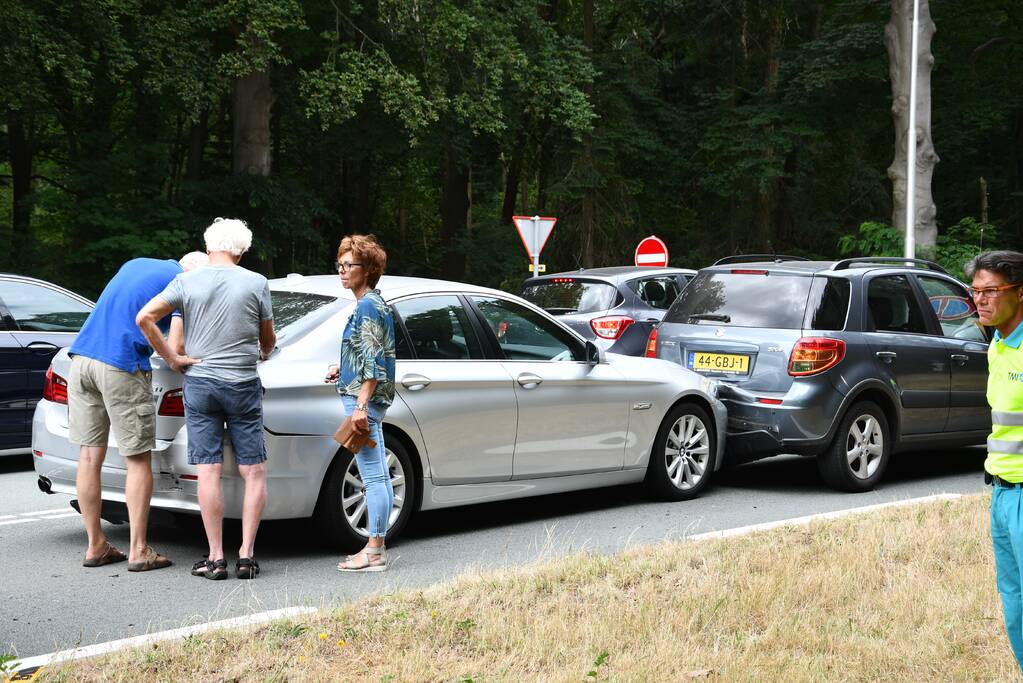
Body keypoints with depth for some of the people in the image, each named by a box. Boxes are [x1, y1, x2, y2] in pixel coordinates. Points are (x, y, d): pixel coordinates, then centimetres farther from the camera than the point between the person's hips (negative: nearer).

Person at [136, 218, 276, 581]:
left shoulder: (186, 282, 0)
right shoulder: (256, 283, -1)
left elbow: (144, 318, -8)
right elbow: (268, 340, 9)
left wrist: (171, 356, 2)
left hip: (199, 384, 1)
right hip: (243, 386, -1)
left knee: (208, 472, 1)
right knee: (254, 473, 6)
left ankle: (216, 558, 0)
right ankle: (246, 554, 1)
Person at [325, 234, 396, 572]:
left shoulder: (368, 306, -13)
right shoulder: (374, 304, 17)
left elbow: (373, 361, -19)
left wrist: (361, 406, -22)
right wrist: (342, 369, 22)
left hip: (363, 399, -11)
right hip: (367, 400, 11)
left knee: (373, 477, -8)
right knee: (379, 477, 11)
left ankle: (373, 552, -5)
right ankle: (377, 549, 17)